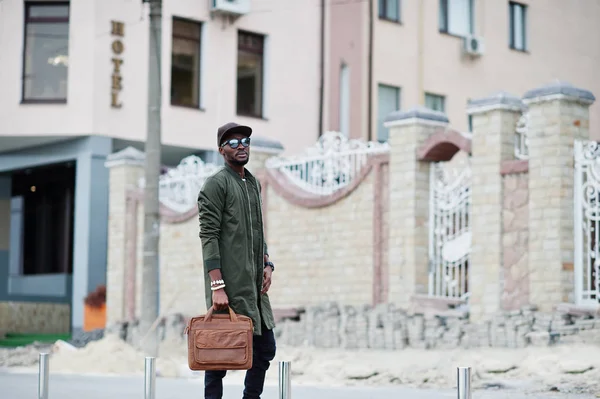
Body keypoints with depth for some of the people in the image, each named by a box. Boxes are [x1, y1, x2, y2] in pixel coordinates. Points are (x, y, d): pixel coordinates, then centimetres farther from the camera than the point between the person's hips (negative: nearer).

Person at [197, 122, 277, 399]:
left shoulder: (254, 183, 18)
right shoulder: (216, 184, -7)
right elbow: (209, 237, -14)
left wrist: (267, 264, 9)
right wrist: (217, 287, -21)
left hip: (254, 284, 8)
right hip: (229, 286, -8)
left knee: (265, 349, 9)